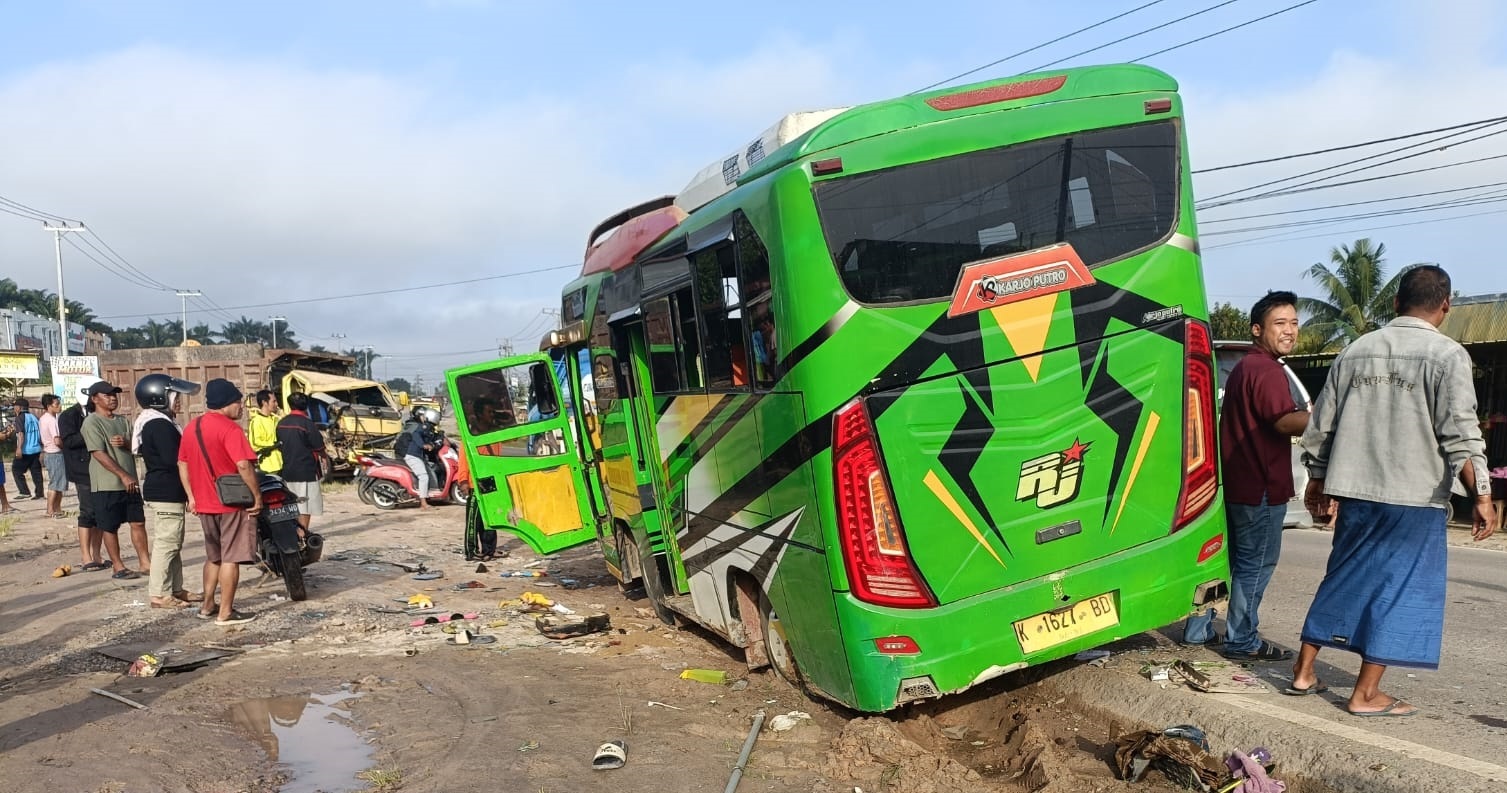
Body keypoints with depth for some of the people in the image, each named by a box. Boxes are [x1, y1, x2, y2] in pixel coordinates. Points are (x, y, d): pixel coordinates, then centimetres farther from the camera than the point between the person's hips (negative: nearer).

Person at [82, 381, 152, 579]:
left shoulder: (123, 421, 13)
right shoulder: (91, 423, -9)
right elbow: (99, 453, -17)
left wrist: (125, 443, -14)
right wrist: (123, 475, -21)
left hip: (130, 483, 6)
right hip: (106, 485, -6)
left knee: (138, 522, 9)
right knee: (110, 527, 3)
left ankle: (144, 561, 17)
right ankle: (118, 567, 12)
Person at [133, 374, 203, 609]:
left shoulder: (152, 423, 17)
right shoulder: (160, 425, -17)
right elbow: (173, 459, -24)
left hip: (160, 490, 11)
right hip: (166, 493, -11)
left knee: (172, 543, 15)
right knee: (167, 543, -8)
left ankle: (176, 588, 22)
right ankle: (160, 594, -4)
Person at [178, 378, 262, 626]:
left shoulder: (191, 427, 10)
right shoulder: (229, 428, -15)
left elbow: (182, 464, 14)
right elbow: (243, 465, -23)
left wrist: (191, 496, 17)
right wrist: (257, 495, -15)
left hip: (204, 504, 8)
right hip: (232, 503, -8)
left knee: (213, 557, 21)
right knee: (230, 558, -1)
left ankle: (207, 606, 26)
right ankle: (225, 613, 3)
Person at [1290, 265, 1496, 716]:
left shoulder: (1357, 350, 9)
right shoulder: (1446, 354, -6)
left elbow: (1321, 424, 13)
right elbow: (1460, 437, -12)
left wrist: (1317, 478, 23)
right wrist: (1481, 496, -8)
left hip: (1356, 491, 5)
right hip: (1415, 496, -5)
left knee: (1345, 577, 16)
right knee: (1400, 587, 3)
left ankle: (1304, 672, 21)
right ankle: (1366, 695, 5)